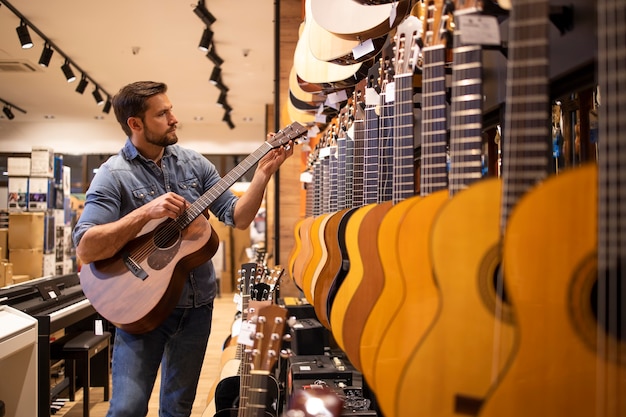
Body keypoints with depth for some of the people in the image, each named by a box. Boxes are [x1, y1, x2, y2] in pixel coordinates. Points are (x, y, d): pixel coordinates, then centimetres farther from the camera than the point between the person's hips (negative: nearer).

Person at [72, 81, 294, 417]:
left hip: (196, 303, 5)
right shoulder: (113, 175, -12)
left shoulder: (194, 163, 3)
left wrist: (263, 172, -10)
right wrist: (146, 213, -27)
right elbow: (85, 249, -21)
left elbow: (237, 218, 2)